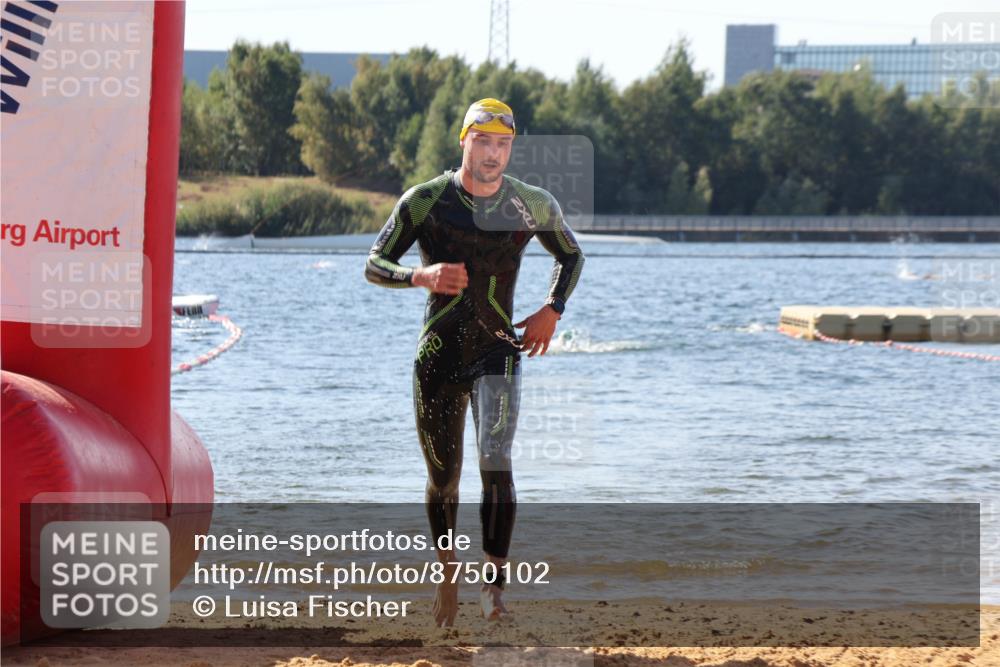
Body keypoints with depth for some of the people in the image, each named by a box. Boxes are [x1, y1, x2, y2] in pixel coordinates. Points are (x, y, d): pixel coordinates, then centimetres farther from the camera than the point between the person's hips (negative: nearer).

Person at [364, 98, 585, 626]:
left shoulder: (534, 205, 0)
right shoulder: (425, 200, -5)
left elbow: (571, 255, 19)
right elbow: (374, 266, -2)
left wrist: (552, 310, 3)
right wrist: (421, 276, -22)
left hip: (498, 352, 0)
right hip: (438, 357, 0)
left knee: (496, 464, -20)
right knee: (443, 477, 9)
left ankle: (494, 585, -18)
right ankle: (448, 574, 31)